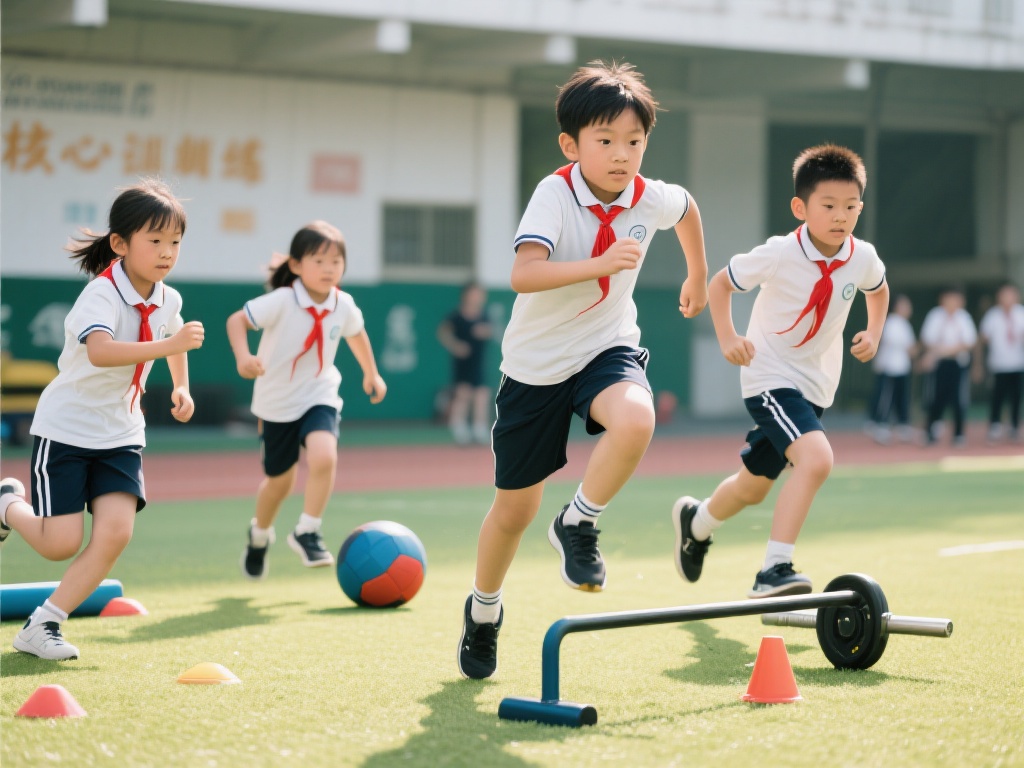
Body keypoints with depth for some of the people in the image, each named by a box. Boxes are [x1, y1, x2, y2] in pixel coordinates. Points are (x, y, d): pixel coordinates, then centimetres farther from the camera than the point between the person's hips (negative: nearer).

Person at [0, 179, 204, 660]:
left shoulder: (167, 301, 0)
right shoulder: (101, 294, -23)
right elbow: (100, 351, -44)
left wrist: (181, 386, 16)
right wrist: (167, 345, -52)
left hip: (120, 435, 6)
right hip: (65, 427, -6)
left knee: (116, 532, -14)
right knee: (61, 544, -8)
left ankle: (42, 626, -3)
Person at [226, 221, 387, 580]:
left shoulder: (344, 306, -7)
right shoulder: (281, 301, -20)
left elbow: (356, 334, 14)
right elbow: (237, 320, -22)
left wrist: (371, 374, 26)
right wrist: (243, 356, -40)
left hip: (319, 396, 2)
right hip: (277, 402, -2)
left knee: (324, 456, -27)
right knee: (280, 480, 11)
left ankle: (307, 532, -9)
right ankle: (259, 535, 42)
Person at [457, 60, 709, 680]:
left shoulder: (653, 198, -7)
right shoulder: (555, 195, -20)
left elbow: (688, 209, 19)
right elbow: (524, 275, -36)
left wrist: (698, 276, 30)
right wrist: (600, 263, -46)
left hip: (608, 348, 2)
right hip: (536, 364, -2)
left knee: (636, 421, -35)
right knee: (514, 510, 7)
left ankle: (579, 524, -9)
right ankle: (483, 612, 35)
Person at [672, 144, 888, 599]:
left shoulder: (863, 258, -5)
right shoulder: (778, 255, -18)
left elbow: (878, 289, 19)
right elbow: (719, 283, -3)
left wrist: (873, 334, 4)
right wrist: (727, 339, -14)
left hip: (815, 387, 6)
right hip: (769, 378, -6)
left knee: (753, 487, 18)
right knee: (816, 459, -30)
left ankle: (696, 522, 48)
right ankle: (773, 570, -27)